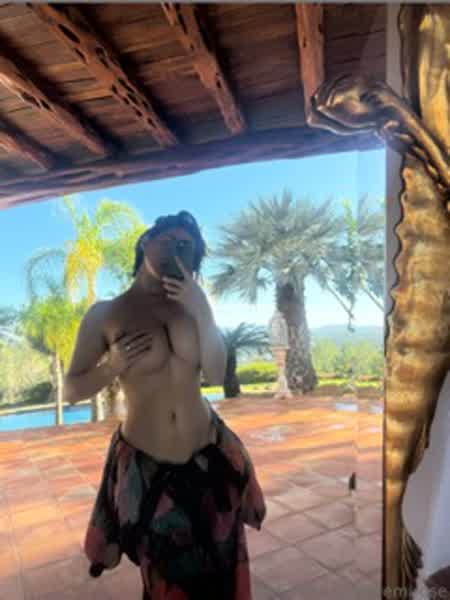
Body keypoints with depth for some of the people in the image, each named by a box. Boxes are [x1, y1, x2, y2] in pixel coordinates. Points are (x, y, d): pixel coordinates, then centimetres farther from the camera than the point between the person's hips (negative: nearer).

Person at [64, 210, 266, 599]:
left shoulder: (190, 305, -3)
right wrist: (114, 367, -25)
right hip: (146, 464, -2)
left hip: (208, 457, 3)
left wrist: (201, 309, -20)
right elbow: (71, 390, -6)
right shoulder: (105, 314, -10)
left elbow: (216, 375, -10)